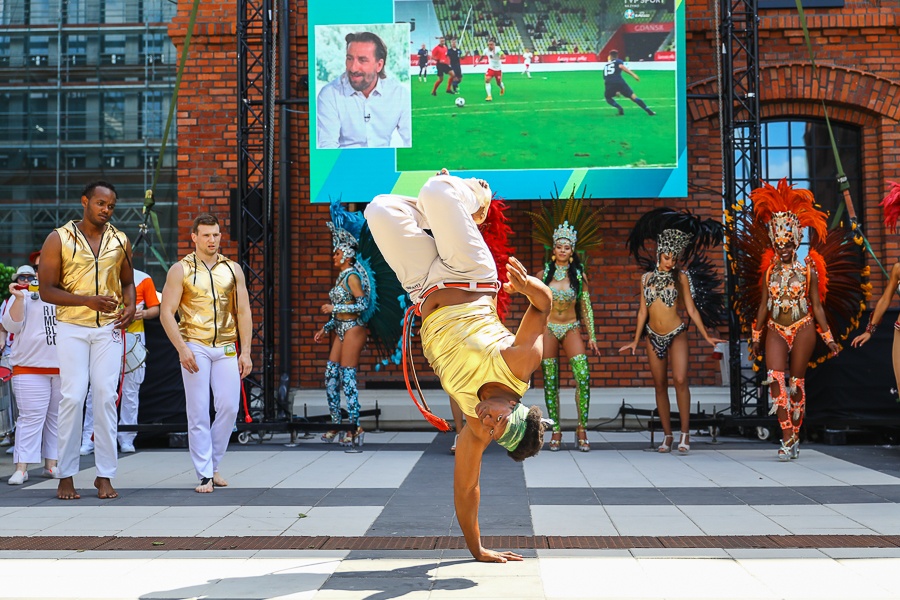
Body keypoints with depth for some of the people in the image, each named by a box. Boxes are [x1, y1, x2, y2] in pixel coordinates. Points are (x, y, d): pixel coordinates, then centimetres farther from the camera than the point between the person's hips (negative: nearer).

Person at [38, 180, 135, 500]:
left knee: (106, 396, -2)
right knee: (72, 397, -7)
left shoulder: (120, 241, 9)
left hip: (109, 327, 2)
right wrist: (87, 300, -18)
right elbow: (46, 290, -4)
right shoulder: (59, 239, -1)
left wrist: (131, 306, -2)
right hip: (72, 327, -2)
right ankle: (66, 476, 4)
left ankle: (104, 475, 4)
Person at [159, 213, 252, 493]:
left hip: (226, 348, 3)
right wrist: (182, 349, -13)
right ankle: (204, 475, 3)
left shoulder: (233, 269, 10)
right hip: (195, 348, -3)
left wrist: (245, 352, 3)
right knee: (199, 412, -3)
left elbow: (243, 312, 10)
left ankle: (213, 464, 18)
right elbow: (166, 313, -3)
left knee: (229, 407, -1)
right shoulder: (181, 270, 2)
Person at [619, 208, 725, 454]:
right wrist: (635, 341, 10)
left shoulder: (681, 277, 0)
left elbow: (691, 308, 1)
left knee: (680, 380, -18)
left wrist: (706, 336, -2)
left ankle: (685, 433, -12)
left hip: (676, 334, -3)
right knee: (660, 385, 5)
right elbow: (643, 310, 10)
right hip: (653, 336, 3)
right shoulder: (647, 277, 6)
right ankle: (667, 435, 12)